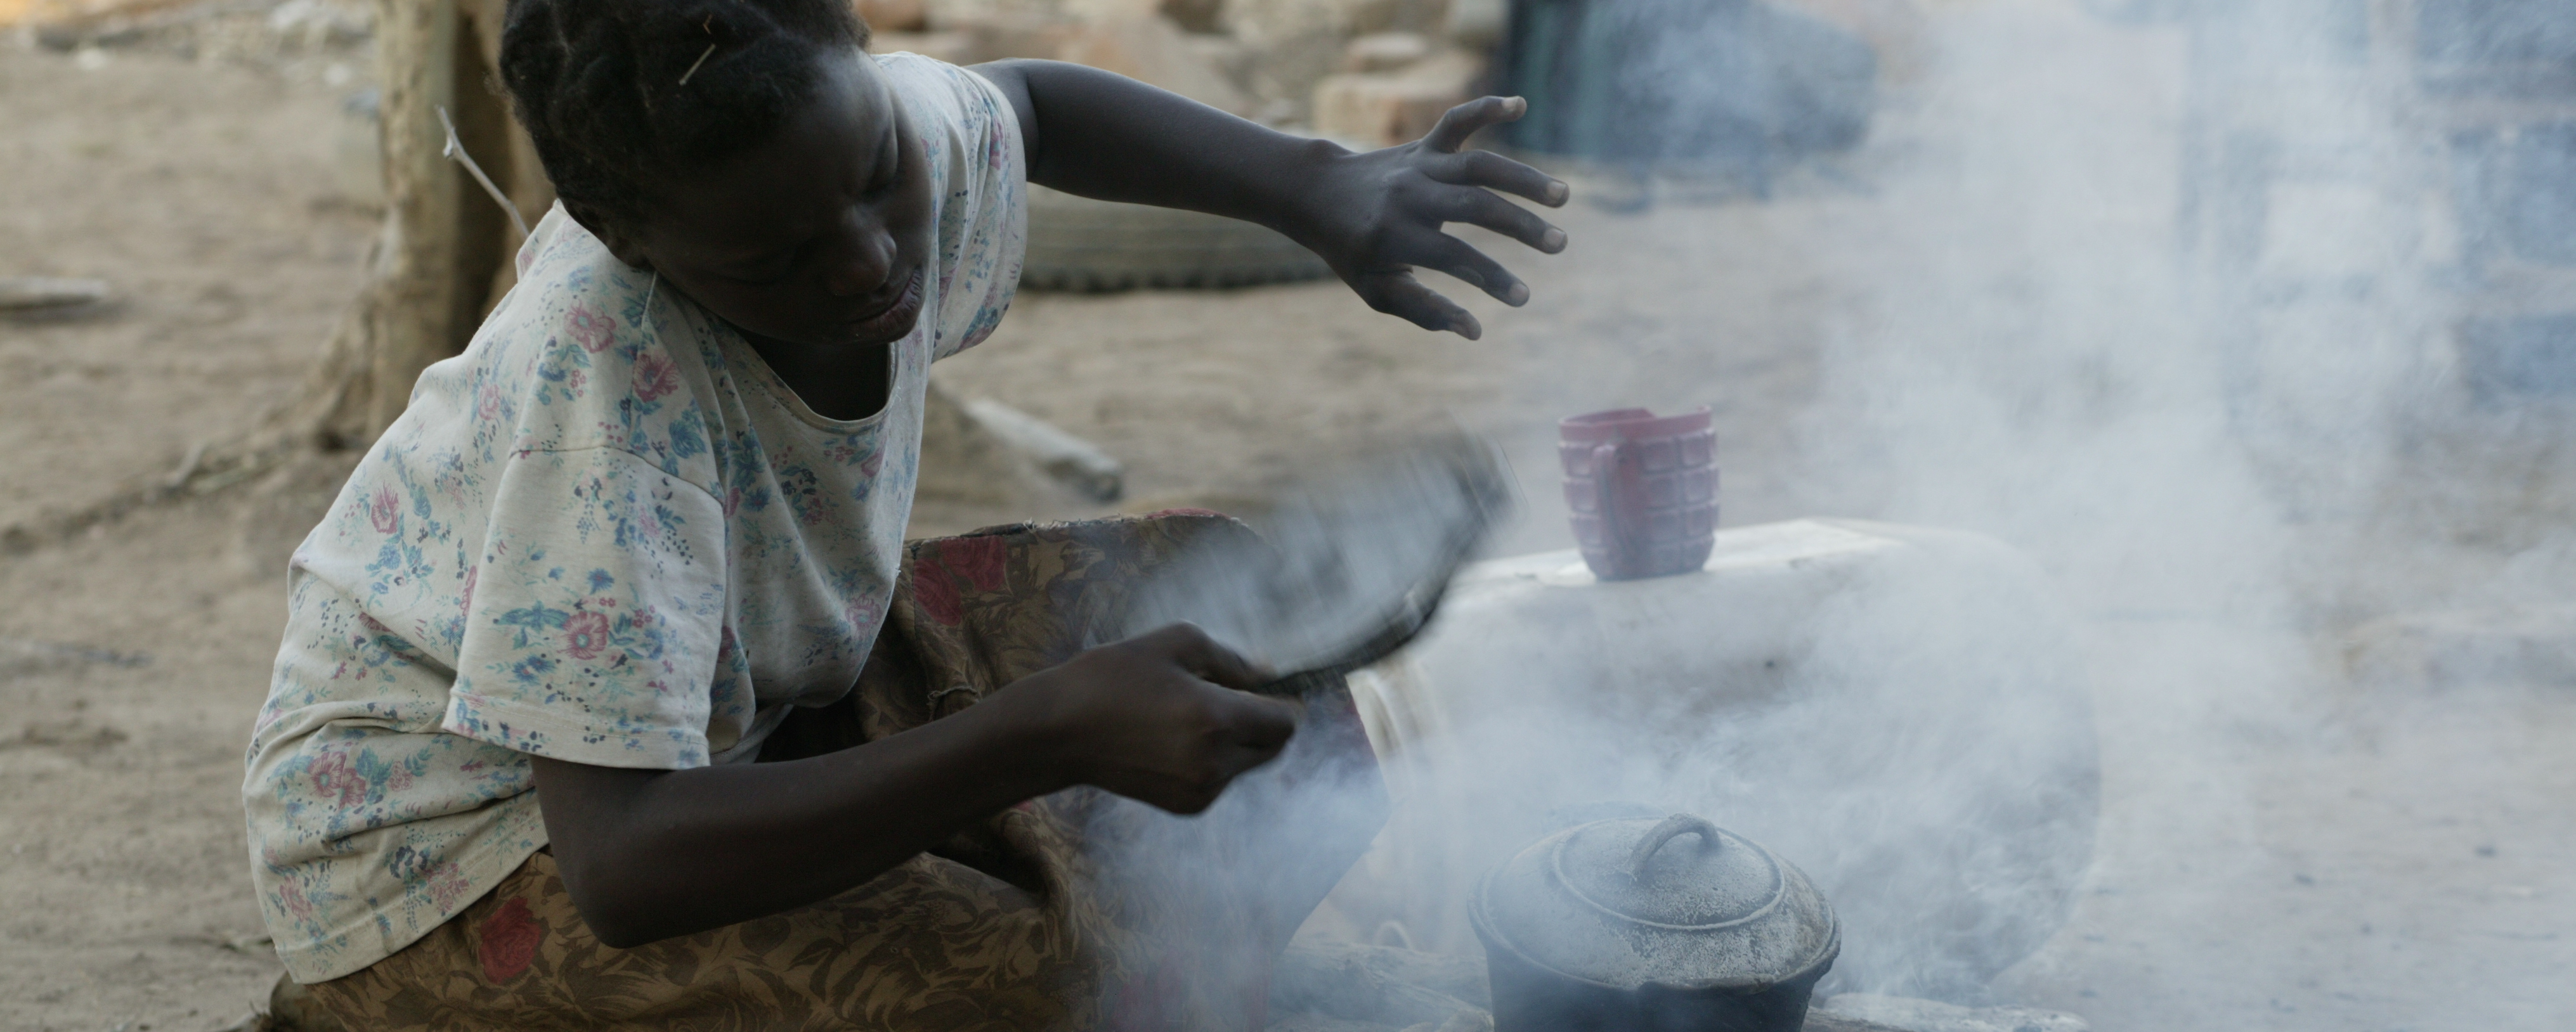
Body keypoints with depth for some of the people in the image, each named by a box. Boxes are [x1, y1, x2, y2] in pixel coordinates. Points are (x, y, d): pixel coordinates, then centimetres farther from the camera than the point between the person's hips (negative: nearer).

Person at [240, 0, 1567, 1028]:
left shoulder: (914, 132, -15)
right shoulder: (602, 369, -35)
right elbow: (620, 867, -40)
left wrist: (1323, 191, -1)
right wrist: (1051, 733, -46)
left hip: (731, 697, 8)